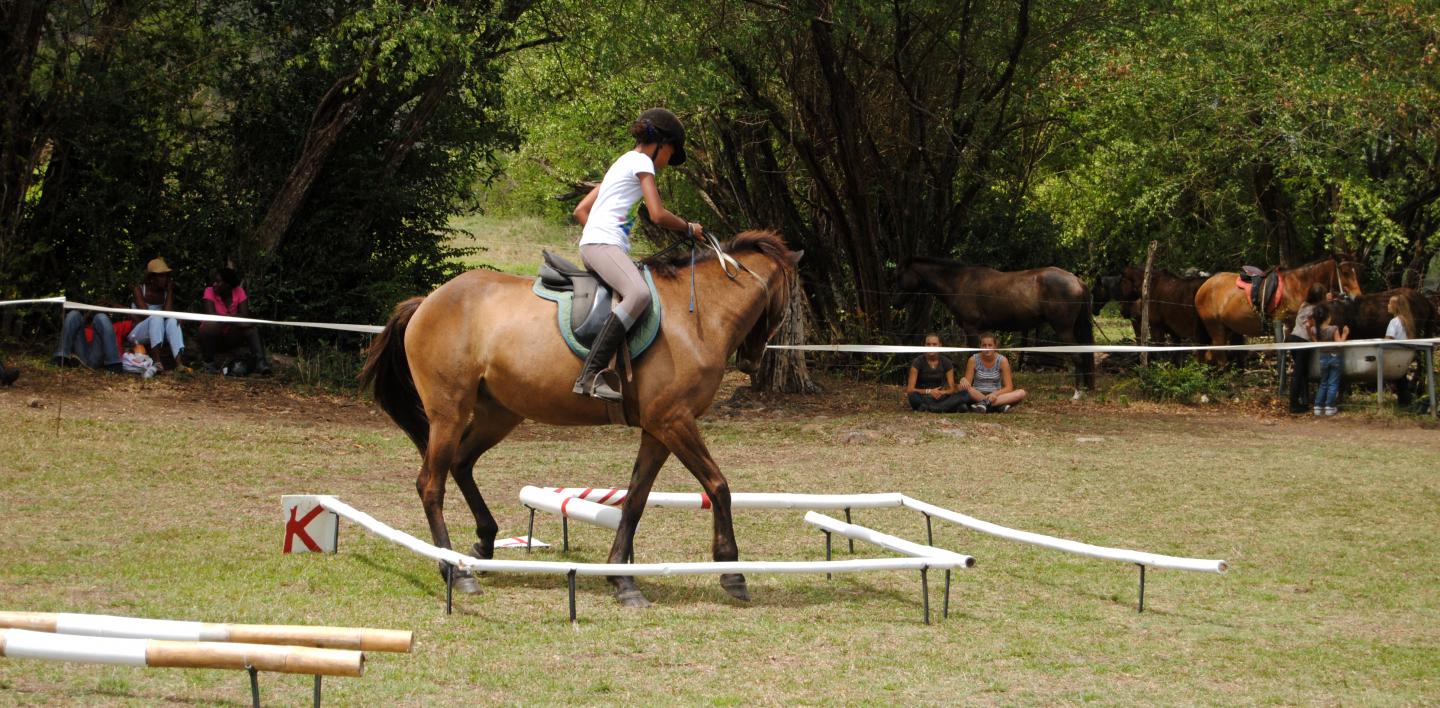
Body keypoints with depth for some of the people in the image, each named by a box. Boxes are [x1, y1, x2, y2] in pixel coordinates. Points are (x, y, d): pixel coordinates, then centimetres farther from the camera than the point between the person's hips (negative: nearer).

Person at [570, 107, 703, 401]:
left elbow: (581, 210, 30)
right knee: (639, 293, -34)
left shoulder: (622, 164, 28)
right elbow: (658, 215, -10)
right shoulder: (642, 162, -1)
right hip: (603, 244, -11)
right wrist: (689, 227, 5)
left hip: (592, 242, 11)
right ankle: (590, 374, -44)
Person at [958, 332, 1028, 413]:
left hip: (995, 396, 1)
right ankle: (999, 406, -39)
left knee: (1021, 393, -26)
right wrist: (964, 381, -29)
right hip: (977, 396, -1)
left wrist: (995, 394, -27)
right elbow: (968, 384, -3)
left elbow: (1008, 388, -6)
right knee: (964, 389, -35)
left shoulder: (1002, 360, -3)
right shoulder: (974, 360, -3)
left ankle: (984, 403, -38)